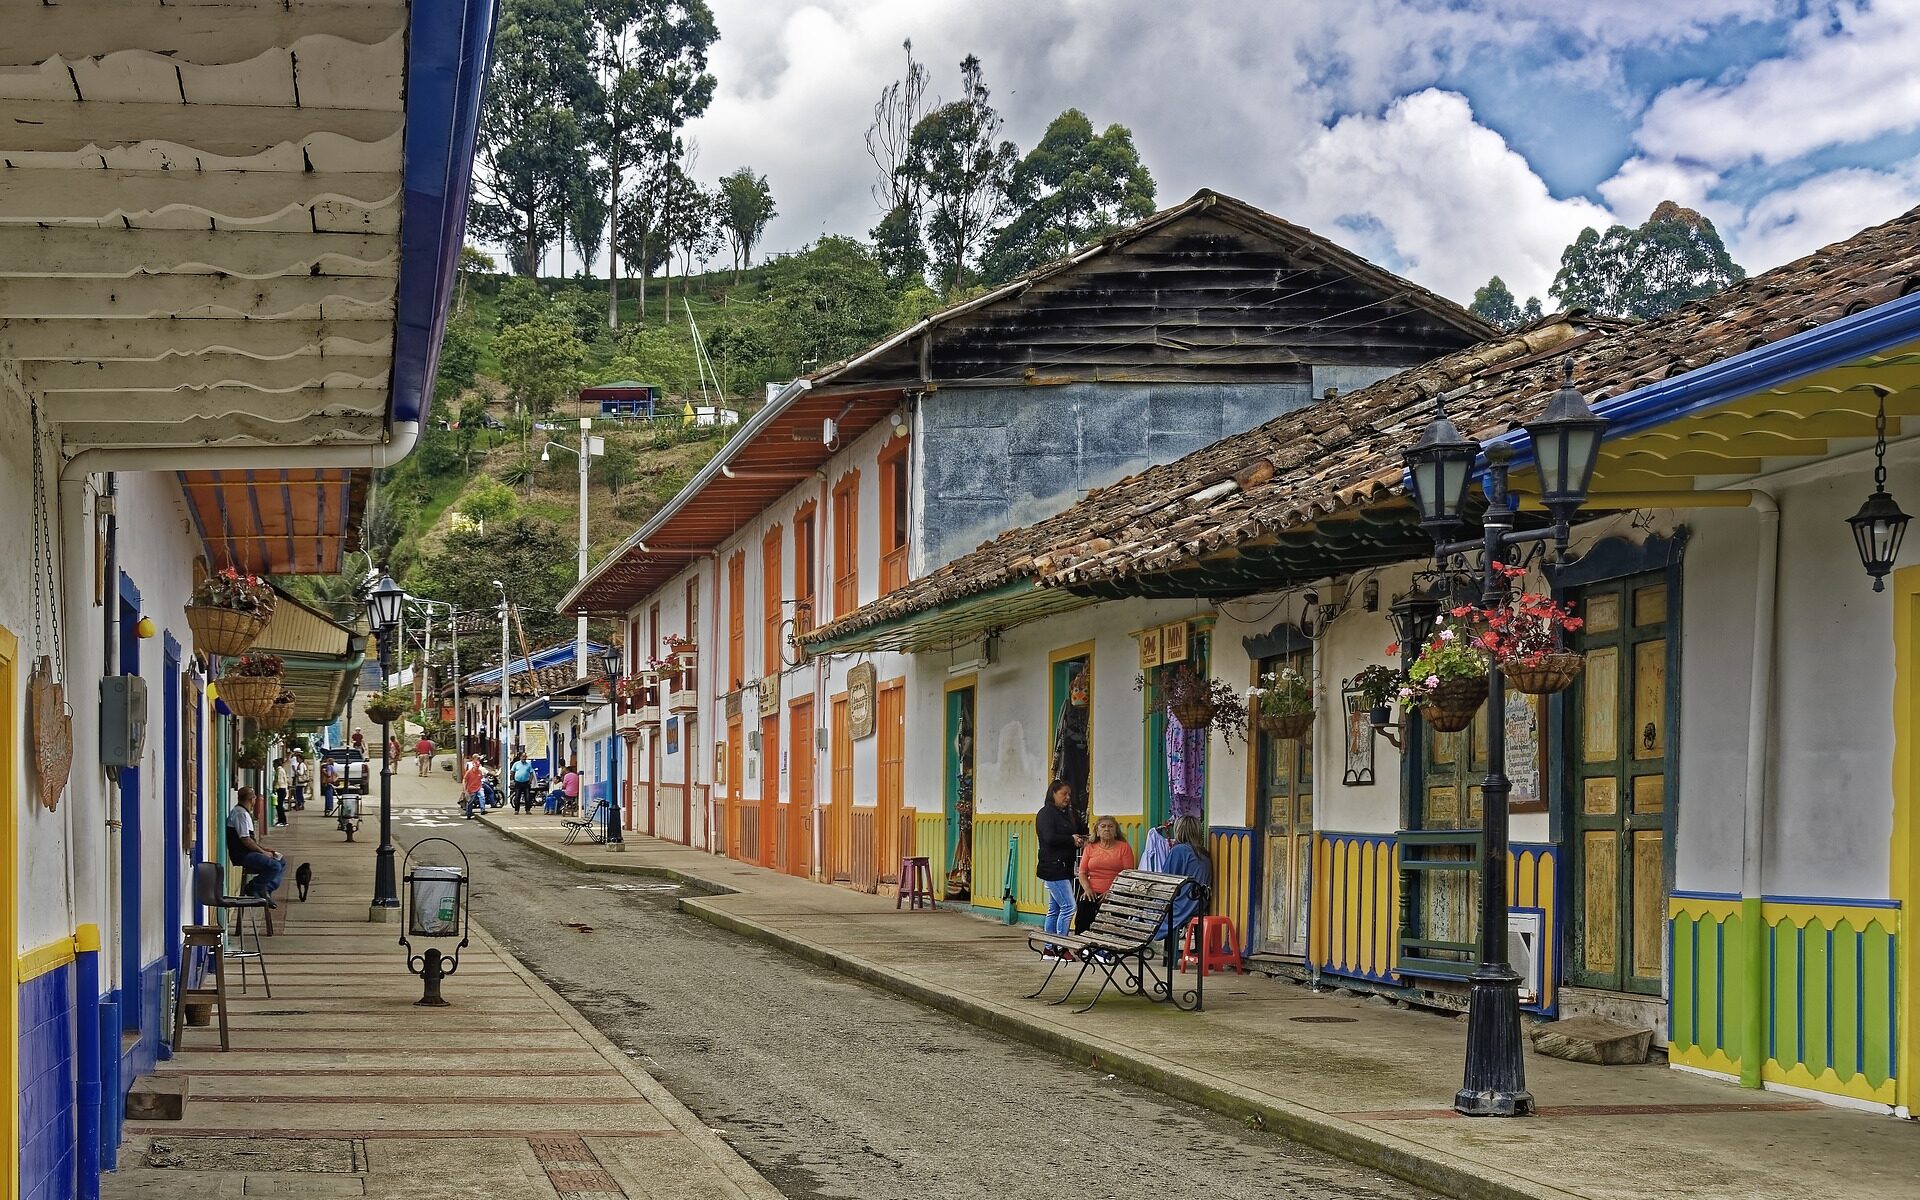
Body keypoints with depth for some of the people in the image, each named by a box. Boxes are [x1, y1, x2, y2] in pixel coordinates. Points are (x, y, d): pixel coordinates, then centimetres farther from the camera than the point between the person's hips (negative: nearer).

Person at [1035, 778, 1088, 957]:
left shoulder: (1068, 814, 18)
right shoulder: (1046, 813, -8)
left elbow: (1081, 830, 22)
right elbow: (1050, 838, -19)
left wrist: (1082, 839, 0)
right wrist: (1072, 840, -12)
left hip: (1065, 868, 9)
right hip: (1053, 867, -9)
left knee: (1055, 909, 11)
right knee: (1068, 906, -12)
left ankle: (1049, 949, 15)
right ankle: (1061, 948, -8)